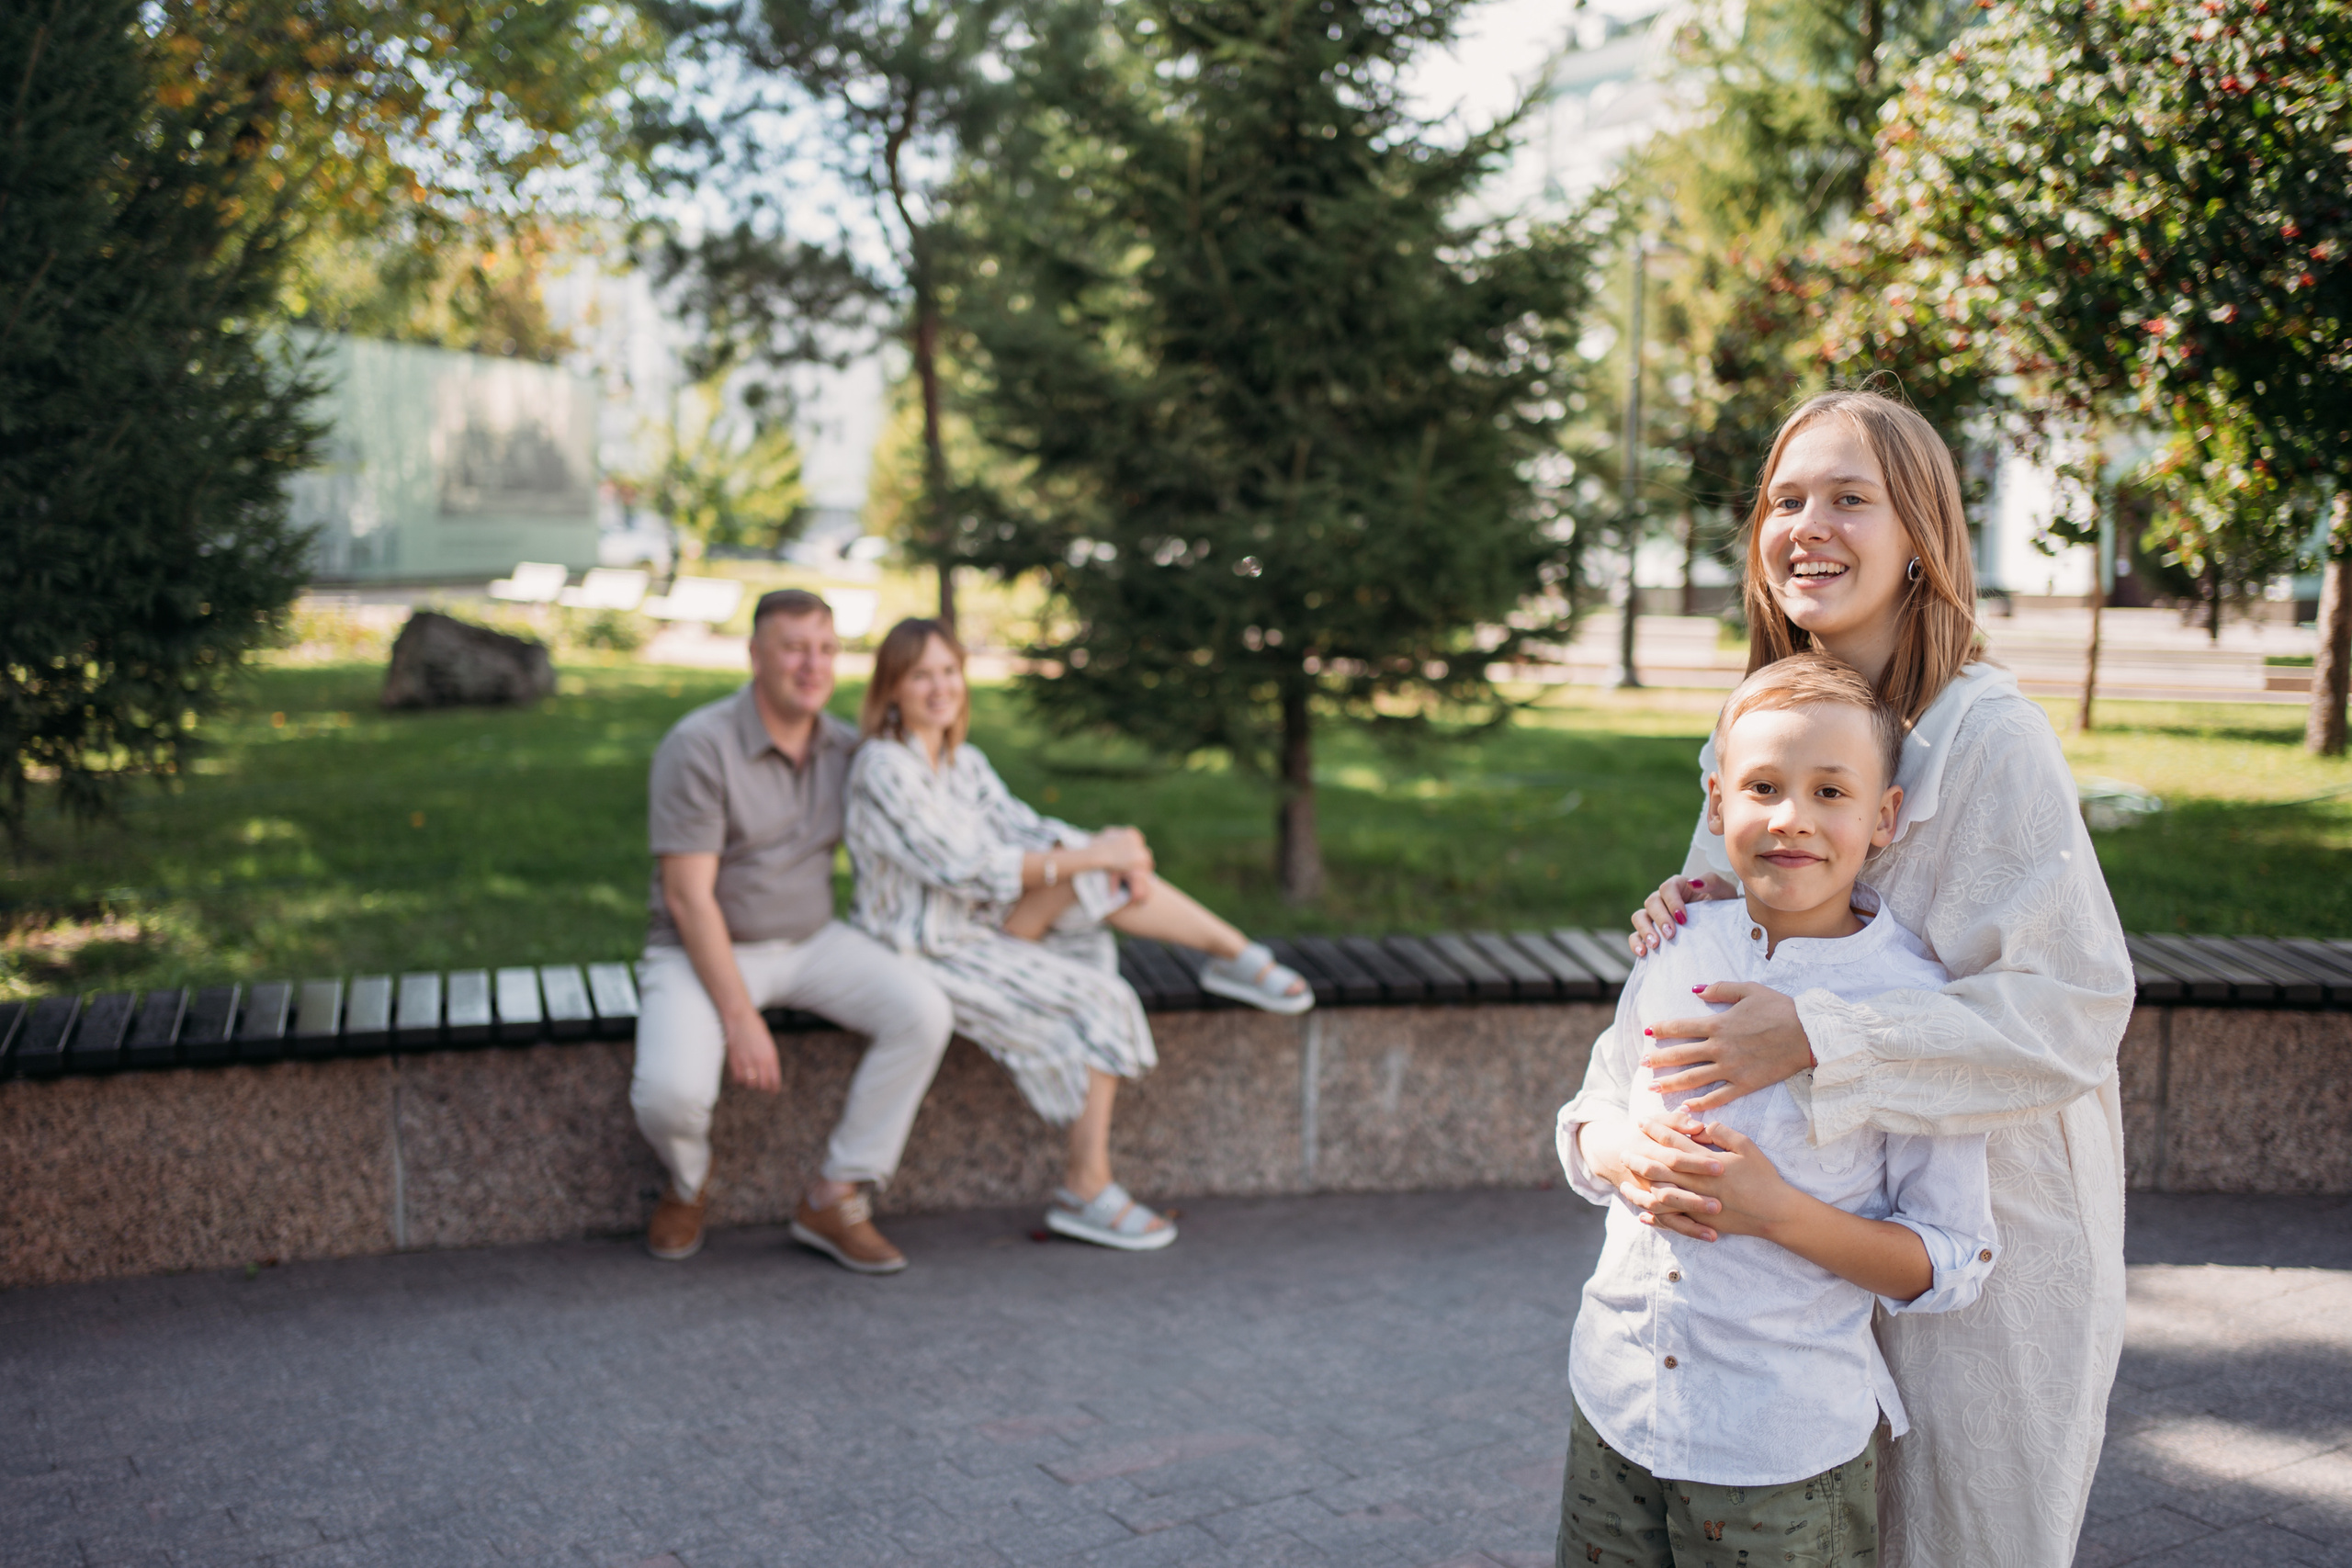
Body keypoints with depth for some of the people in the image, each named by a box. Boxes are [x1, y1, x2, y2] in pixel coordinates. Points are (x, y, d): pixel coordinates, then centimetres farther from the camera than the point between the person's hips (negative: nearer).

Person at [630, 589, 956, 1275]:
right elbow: (688, 897, -19)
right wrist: (740, 1020, -23)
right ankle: (688, 1186, 10)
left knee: (922, 1011, -20)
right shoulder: (699, 746, -17)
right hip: (703, 952, -5)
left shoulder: (845, 748, 1)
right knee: (670, 1092, -30)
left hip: (810, 941, 5)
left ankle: (835, 1198, -6)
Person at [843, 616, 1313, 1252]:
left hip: (979, 930, 7)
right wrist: (1089, 857, -24)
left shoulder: (964, 762, 10)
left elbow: (1025, 831, 2)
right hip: (925, 953, -7)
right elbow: (963, 868, -23)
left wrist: (1112, 852, -18)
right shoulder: (882, 767, -17)